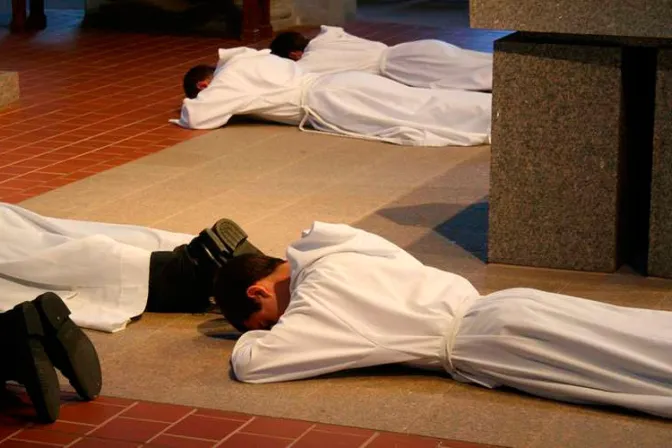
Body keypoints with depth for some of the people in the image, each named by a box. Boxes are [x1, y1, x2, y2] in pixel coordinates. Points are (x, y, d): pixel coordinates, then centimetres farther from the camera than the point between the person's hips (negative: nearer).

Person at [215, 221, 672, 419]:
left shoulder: (318, 293, -8)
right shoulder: (335, 256, 17)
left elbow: (250, 362, -14)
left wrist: (253, 335, 12)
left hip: (485, 338, -8)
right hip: (502, 309, 8)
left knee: (631, 361, -17)